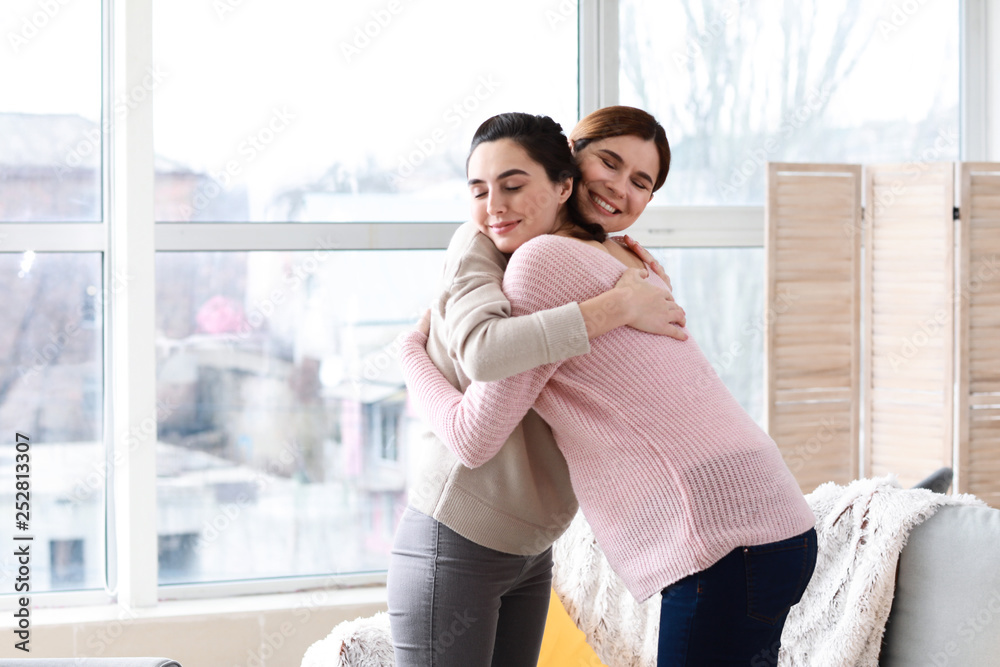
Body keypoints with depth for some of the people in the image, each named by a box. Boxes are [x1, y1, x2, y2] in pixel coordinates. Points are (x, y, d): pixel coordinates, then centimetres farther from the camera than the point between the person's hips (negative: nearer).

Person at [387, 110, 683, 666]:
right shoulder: (475, 247, -12)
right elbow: (484, 350, -32)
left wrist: (642, 280, -3)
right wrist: (620, 305, -29)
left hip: (530, 553, 7)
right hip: (454, 544, -7)